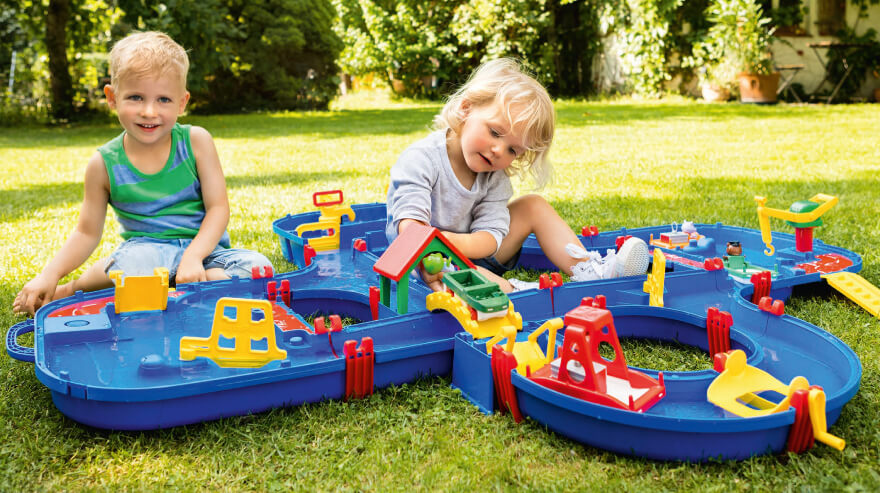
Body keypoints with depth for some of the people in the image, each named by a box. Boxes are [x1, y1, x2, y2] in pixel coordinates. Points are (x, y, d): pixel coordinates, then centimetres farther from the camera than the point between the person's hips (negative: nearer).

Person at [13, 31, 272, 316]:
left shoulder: (195, 141, -4)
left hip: (202, 245, 3)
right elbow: (88, 233, 7)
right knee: (134, 261, -40)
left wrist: (193, 257, -21)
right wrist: (49, 275, -8)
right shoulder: (104, 164, -2)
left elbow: (218, 207, -6)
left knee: (258, 267, -27)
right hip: (146, 247, -2)